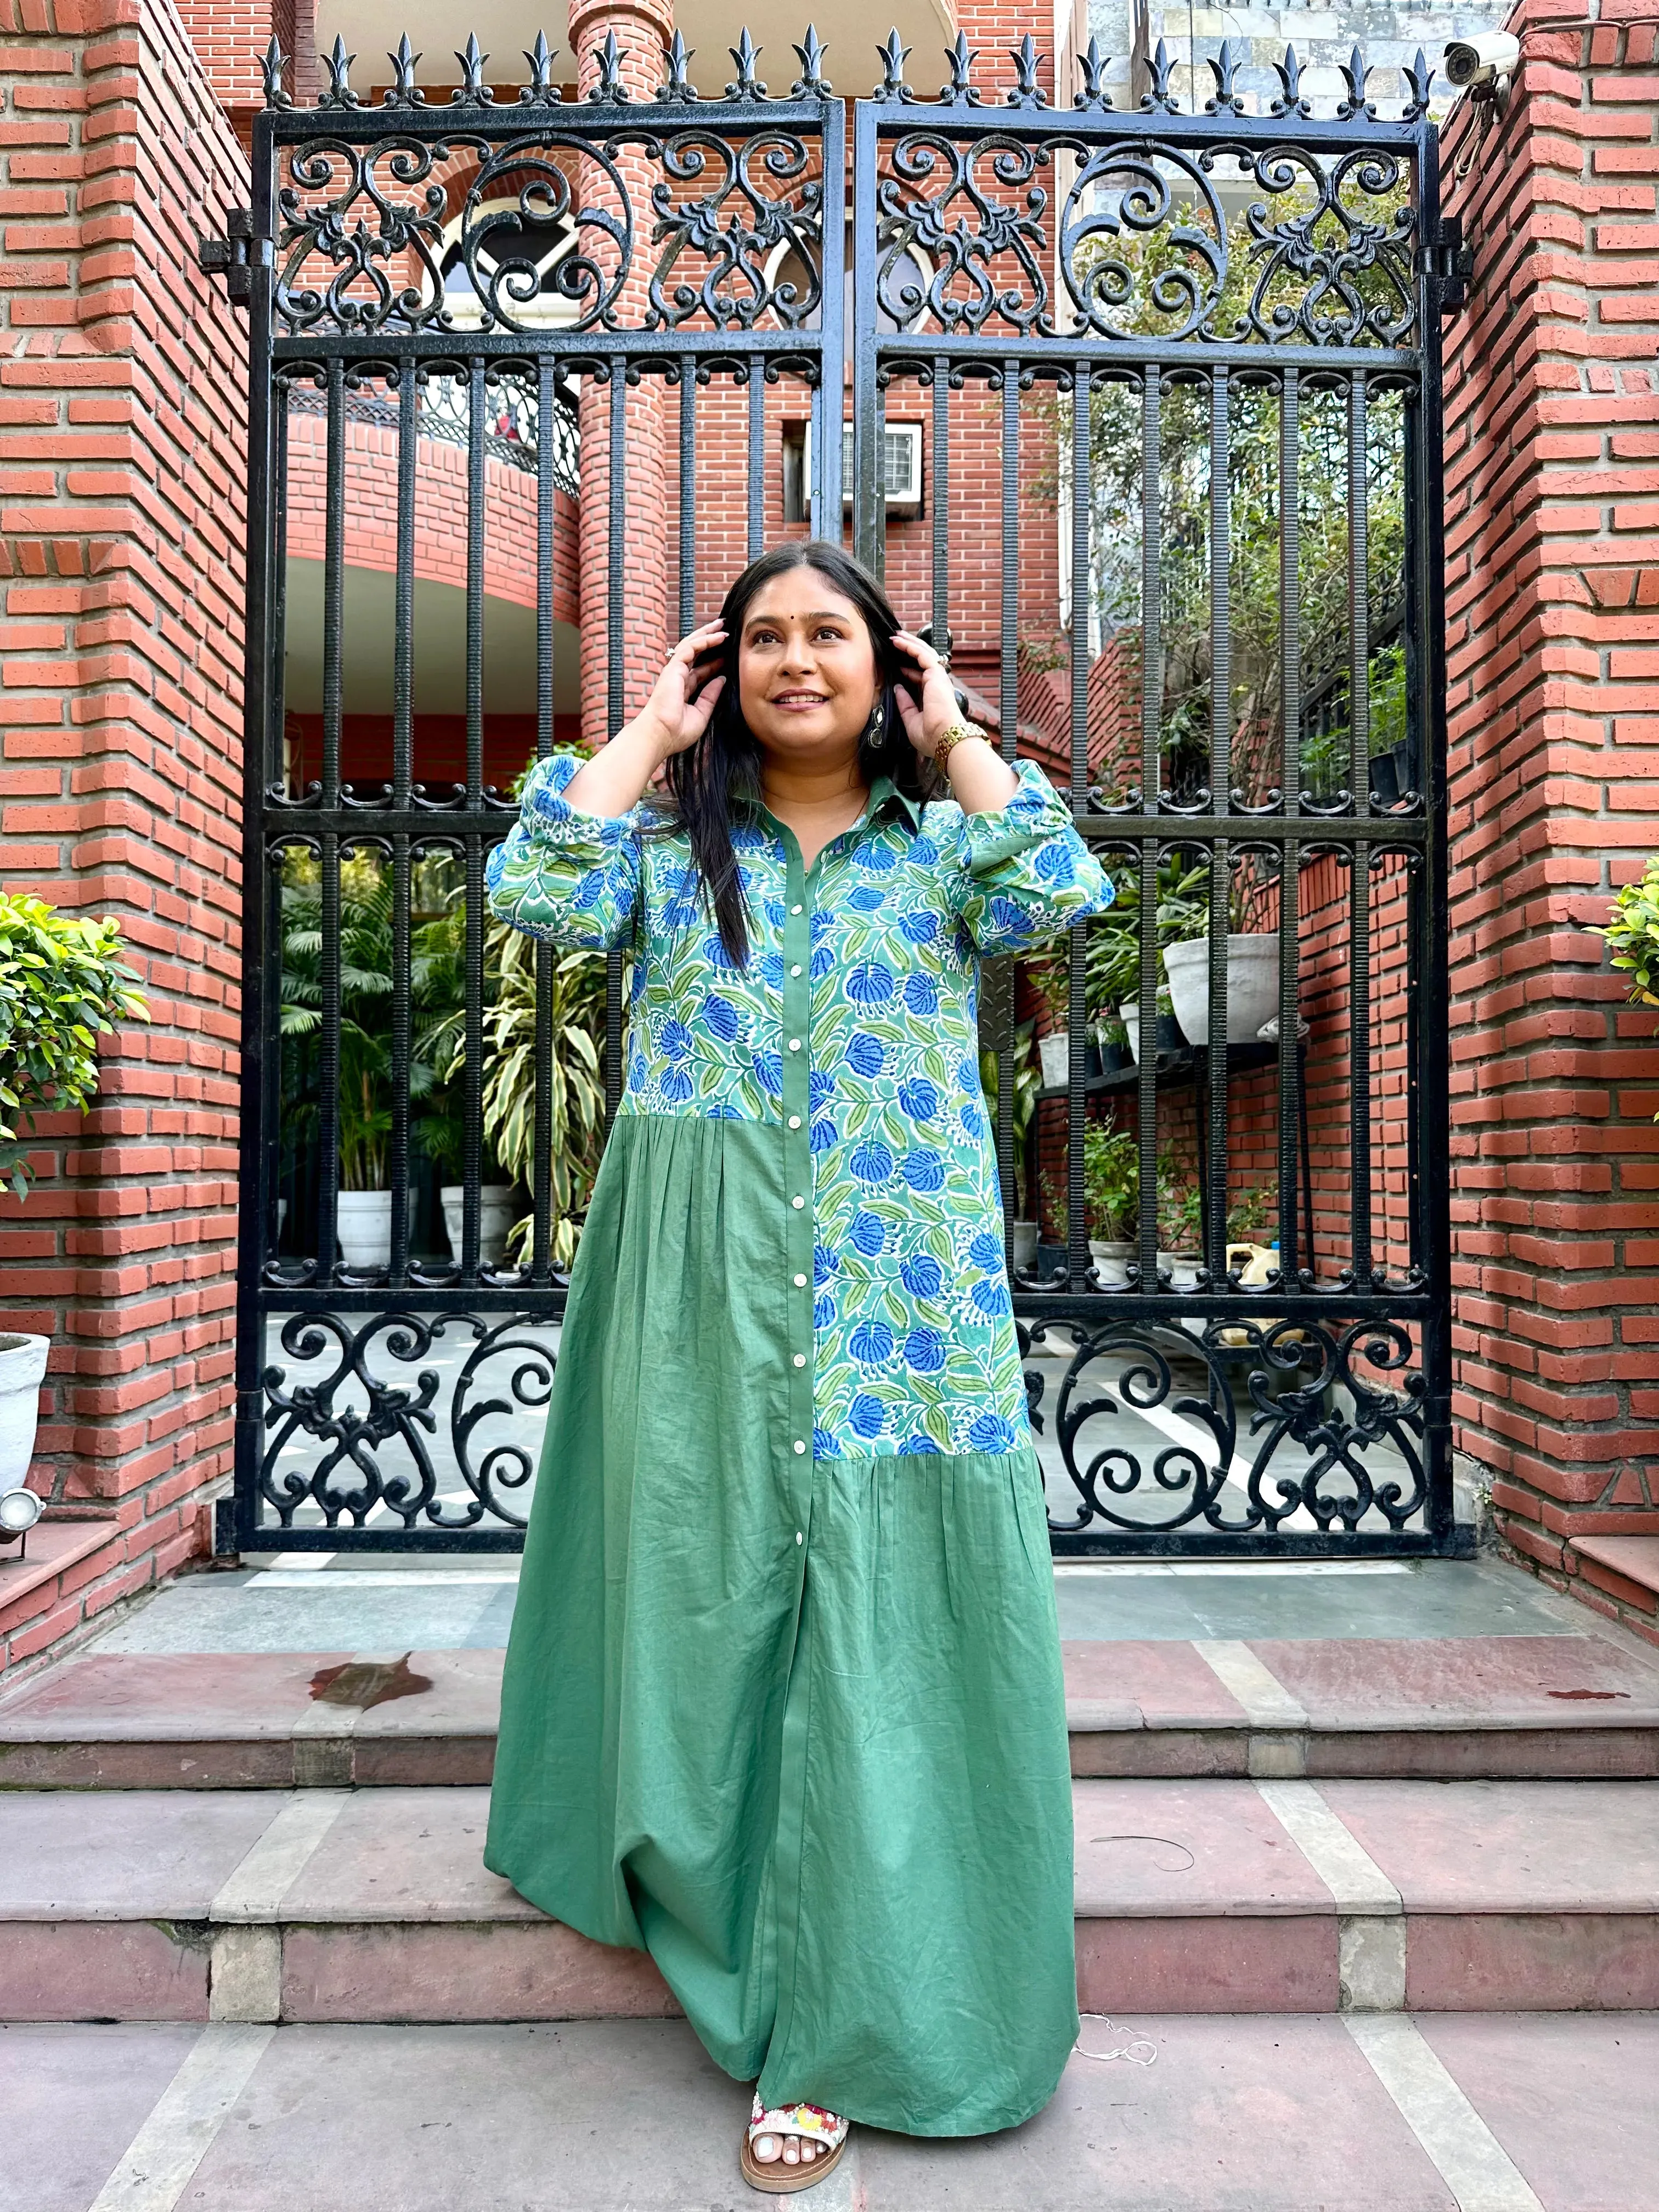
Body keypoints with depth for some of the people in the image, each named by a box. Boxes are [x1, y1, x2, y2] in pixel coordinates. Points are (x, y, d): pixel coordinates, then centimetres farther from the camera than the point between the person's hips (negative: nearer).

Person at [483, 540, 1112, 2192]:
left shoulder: (943, 841, 11)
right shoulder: (671, 840, 11)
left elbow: (1061, 892, -10)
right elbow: (535, 892, -8)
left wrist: (955, 735, 2)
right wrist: (652, 730, 3)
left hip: (899, 1295, -1)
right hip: (699, 1293, 1)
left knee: (881, 1617, -2)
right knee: (709, 1595, 9)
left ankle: (840, 2019, 11)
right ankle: (716, 1901, 35)